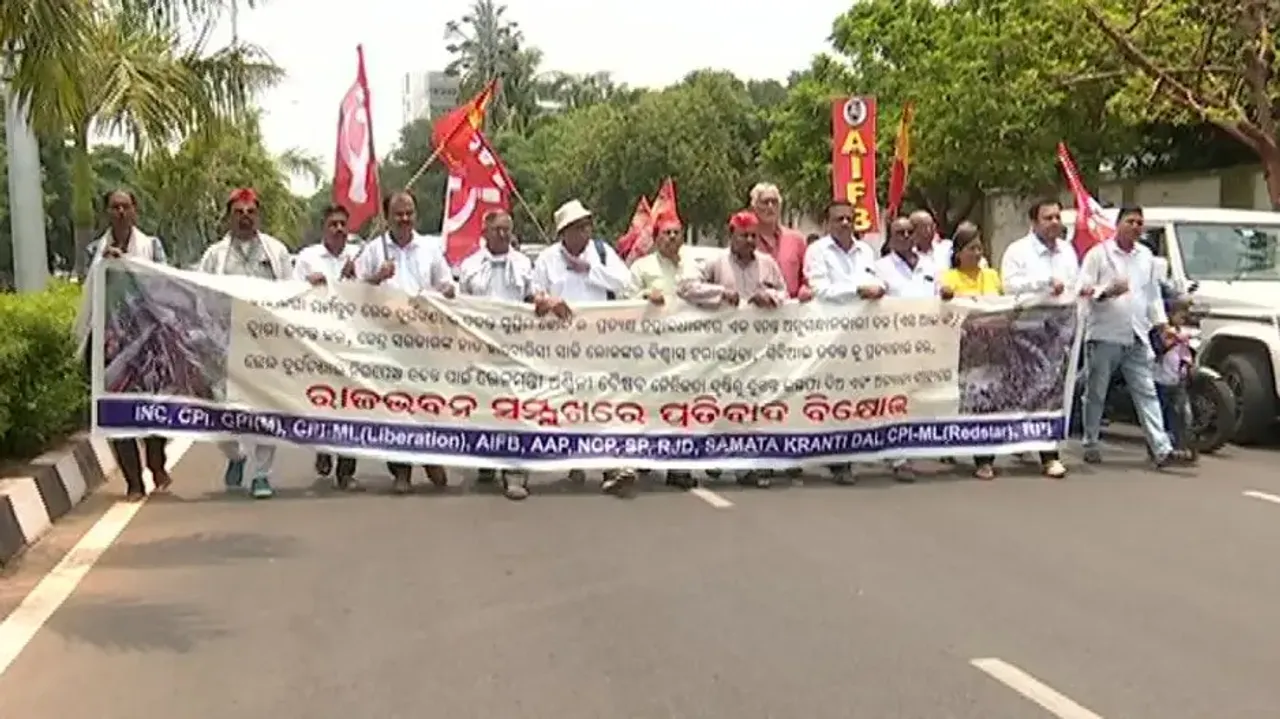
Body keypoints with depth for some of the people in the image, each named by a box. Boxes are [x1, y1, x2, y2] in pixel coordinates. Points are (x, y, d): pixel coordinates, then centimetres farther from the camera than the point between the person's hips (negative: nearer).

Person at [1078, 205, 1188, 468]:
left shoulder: (1146, 256, 14)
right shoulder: (1099, 253, -3)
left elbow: (1153, 293, 21)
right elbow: (1083, 288, -8)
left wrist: (1161, 322, 13)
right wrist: (1107, 292, -24)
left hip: (1137, 337, 4)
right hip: (1104, 335, -4)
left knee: (1147, 393, 0)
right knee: (1096, 394, 5)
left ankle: (1162, 449, -4)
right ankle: (1090, 444, 17)